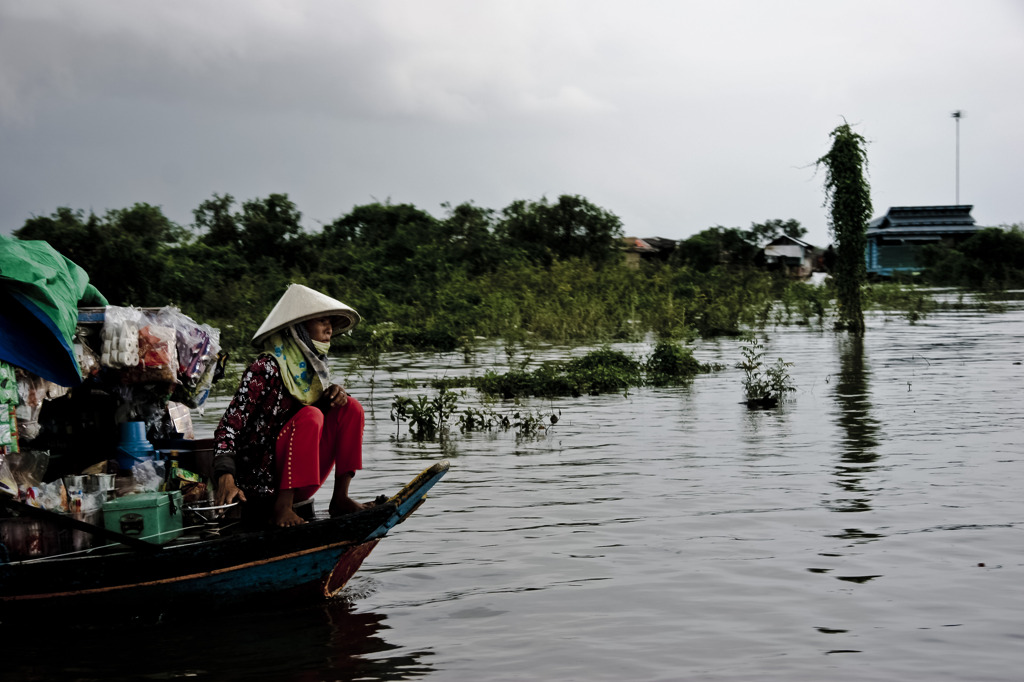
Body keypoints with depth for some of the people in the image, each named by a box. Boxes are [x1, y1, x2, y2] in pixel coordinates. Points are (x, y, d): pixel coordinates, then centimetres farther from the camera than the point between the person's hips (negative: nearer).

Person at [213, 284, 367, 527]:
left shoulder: (314, 367, 10)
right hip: (264, 480, -7)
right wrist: (226, 477, -33)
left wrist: (335, 395, -5)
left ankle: (340, 497, -9)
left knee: (351, 407, -5)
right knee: (310, 415, -28)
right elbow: (230, 424, -19)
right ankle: (282, 507, -27)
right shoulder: (266, 367, -13)